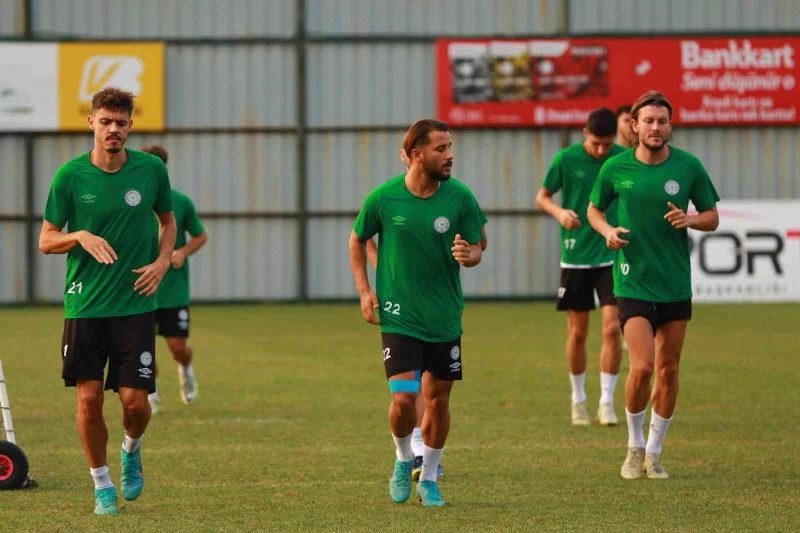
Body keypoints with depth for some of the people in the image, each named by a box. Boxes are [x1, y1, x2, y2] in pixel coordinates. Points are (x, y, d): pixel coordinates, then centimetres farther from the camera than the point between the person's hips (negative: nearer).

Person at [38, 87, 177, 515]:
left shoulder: (151, 170, 0)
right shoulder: (70, 175, -4)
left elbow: (168, 221, 18)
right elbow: (46, 240, 2)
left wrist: (162, 262, 0)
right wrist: (81, 236, -18)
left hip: (136, 304, 1)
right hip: (84, 304, -1)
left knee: (135, 400, -4)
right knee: (89, 397, -2)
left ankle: (131, 450, 30)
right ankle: (101, 484, 15)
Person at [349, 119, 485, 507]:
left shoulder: (459, 197, -7)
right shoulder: (383, 198, -10)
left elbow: (476, 248, 4)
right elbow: (357, 240, 8)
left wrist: (469, 254, -21)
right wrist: (364, 290, 1)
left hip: (445, 318, 2)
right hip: (399, 317, -2)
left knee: (438, 398, 8)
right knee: (403, 398, -13)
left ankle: (429, 478, 26)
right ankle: (403, 460, 17)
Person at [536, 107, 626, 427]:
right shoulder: (566, 159, -7)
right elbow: (542, 197, 3)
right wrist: (559, 212, -17)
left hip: (612, 256, 1)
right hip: (576, 256, 0)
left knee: (612, 328, -9)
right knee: (578, 332, 6)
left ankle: (607, 402, -2)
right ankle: (578, 401, 21)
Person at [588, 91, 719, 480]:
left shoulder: (688, 166, -1)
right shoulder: (615, 168, -3)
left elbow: (712, 217, 7)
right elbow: (594, 209, 13)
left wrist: (689, 219, -14)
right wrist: (607, 230, -8)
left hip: (676, 285, 2)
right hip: (633, 283, -2)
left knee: (668, 370, 7)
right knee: (642, 366, -13)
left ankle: (654, 453, 21)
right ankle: (635, 446, 8)